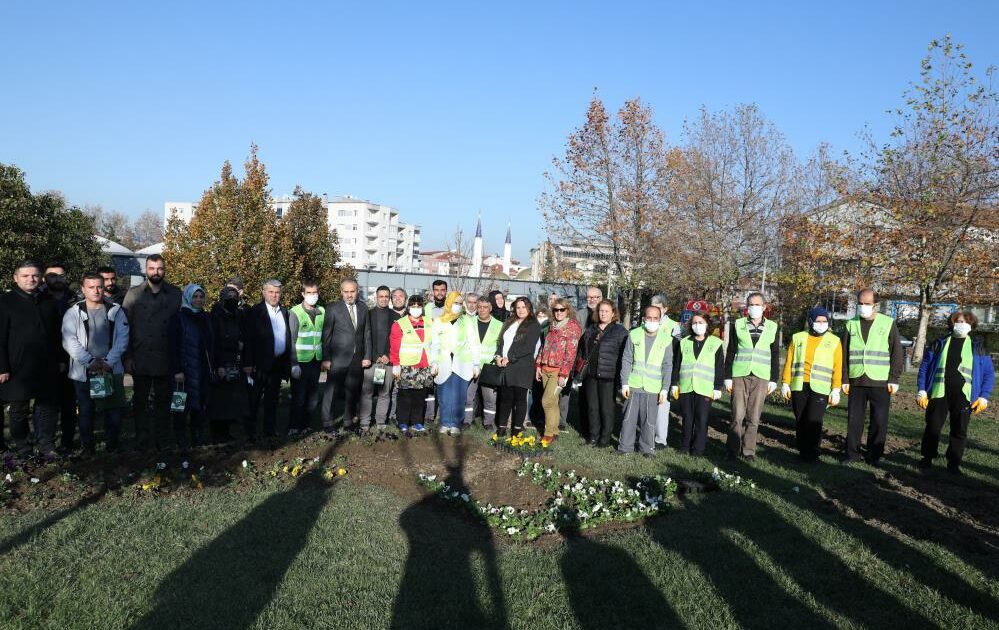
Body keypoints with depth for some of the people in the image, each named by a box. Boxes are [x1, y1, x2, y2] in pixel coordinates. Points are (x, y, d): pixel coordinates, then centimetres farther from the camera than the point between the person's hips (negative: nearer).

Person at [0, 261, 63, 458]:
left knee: (48, 406, 5)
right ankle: (20, 445, 21)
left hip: (47, 368, 4)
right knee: (19, 409, 8)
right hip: (19, 368, -4)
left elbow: (57, 335, 16)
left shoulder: (48, 302, 11)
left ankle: (47, 445, 14)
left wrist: (60, 360, 12)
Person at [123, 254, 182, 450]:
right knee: (140, 401, 7)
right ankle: (142, 439, 17)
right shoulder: (133, 294, 4)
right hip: (140, 359, 0)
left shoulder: (175, 294, 3)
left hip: (166, 359, 0)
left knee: (163, 401, 8)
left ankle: (160, 439, 19)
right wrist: (127, 357, -4)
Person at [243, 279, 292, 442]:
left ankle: (270, 431, 20)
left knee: (272, 399, 13)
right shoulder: (255, 312, -5)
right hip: (260, 364, -5)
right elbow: (248, 339, -9)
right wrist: (248, 364, -14)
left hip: (278, 363, 5)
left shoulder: (284, 312, 11)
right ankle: (250, 431, 12)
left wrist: (289, 361, 7)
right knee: (254, 399, 3)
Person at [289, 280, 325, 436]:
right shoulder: (295, 312, -6)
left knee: (312, 397, 9)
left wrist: (324, 359, 5)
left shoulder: (322, 312, 7)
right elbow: (291, 340, -7)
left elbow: (323, 337, 10)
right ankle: (293, 428, 11)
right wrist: (293, 364, -11)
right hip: (300, 362, -4)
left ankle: (305, 425, 22)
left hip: (316, 361, 4)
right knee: (298, 398, -1)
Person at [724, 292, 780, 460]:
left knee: (754, 417, 1)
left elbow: (775, 356, 11)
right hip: (739, 375, 0)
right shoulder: (738, 325, 6)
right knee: (737, 415, -3)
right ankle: (733, 449, 5)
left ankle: (748, 450, 10)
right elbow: (730, 353, 7)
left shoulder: (772, 327, 8)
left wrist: (774, 380, 5)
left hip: (761, 377, 1)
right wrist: (728, 377, 2)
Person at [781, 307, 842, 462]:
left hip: (820, 388, -2)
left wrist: (836, 390, -4)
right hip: (798, 386, 2)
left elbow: (837, 367, 2)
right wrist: (785, 383, 4)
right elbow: (789, 362, 9)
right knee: (800, 421, 8)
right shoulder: (798, 338, 9)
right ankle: (803, 452, 18)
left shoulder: (834, 341, 5)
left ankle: (812, 453, 1)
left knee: (814, 421, -10)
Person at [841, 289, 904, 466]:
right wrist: (845, 379, 5)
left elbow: (896, 353, 1)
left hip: (880, 382, -2)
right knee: (853, 419, 3)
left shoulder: (888, 323, 2)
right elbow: (844, 354, 10)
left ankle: (875, 455, 11)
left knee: (879, 421, 1)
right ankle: (852, 453, 13)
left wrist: (894, 379, -5)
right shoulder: (851, 324, 9)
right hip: (856, 381, 2)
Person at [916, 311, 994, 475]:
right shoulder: (940, 343, 8)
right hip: (938, 393, 0)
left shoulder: (978, 346, 9)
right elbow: (925, 366, 7)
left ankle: (954, 463, 17)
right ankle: (927, 458, 18)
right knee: (932, 427, 4)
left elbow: (989, 373, 8)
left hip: (963, 396, 0)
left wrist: (983, 397, -2)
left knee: (959, 431, 6)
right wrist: (922, 390, -1)